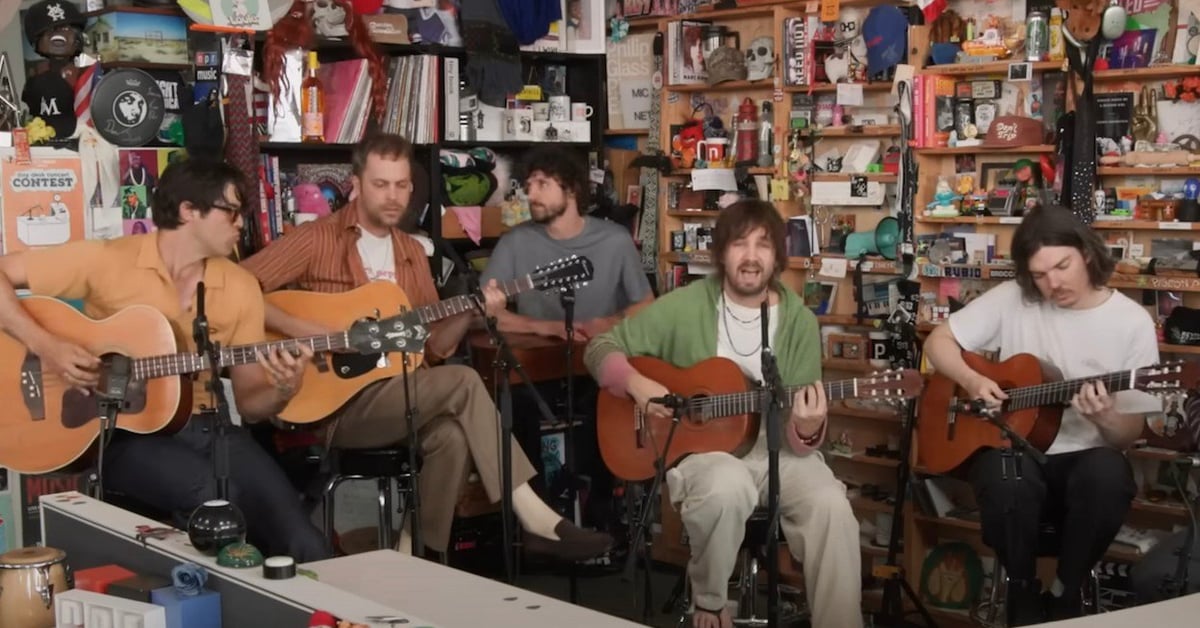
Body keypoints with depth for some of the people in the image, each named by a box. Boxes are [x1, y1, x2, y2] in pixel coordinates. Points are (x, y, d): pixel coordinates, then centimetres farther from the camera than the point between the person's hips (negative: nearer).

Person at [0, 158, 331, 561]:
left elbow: (248, 402, 8)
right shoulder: (107, 261, -6)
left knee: (306, 549, -18)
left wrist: (282, 391, -15)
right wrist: (44, 346, -19)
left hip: (206, 427, 4)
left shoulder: (239, 288, 5)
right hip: (123, 433, -3)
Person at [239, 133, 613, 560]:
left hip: (400, 396, 6)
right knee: (463, 383, -25)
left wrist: (469, 312, -4)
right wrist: (301, 330, -21)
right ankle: (533, 517, -24)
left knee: (453, 434, -28)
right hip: (334, 403, -5)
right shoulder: (316, 239, -4)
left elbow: (433, 346, 15)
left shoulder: (412, 254, 15)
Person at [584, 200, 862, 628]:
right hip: (701, 446, -2)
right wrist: (637, 384, -18)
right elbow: (601, 348, 2)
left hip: (776, 449, 2)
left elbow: (798, 436, -2)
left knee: (832, 506, -29)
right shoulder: (685, 307, -4)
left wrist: (807, 430, -27)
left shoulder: (799, 321, -1)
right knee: (727, 487, -37)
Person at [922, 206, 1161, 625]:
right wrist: (972, 381, -14)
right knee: (1009, 480, -37)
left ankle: (1065, 594, -11)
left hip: (1081, 458, 0)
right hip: (1012, 446, 0)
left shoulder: (1132, 322, -3)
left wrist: (1104, 418, -26)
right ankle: (1023, 593, -7)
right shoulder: (1012, 299, -1)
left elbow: (1128, 435, -2)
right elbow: (938, 342, 5)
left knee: (1108, 476, -37)